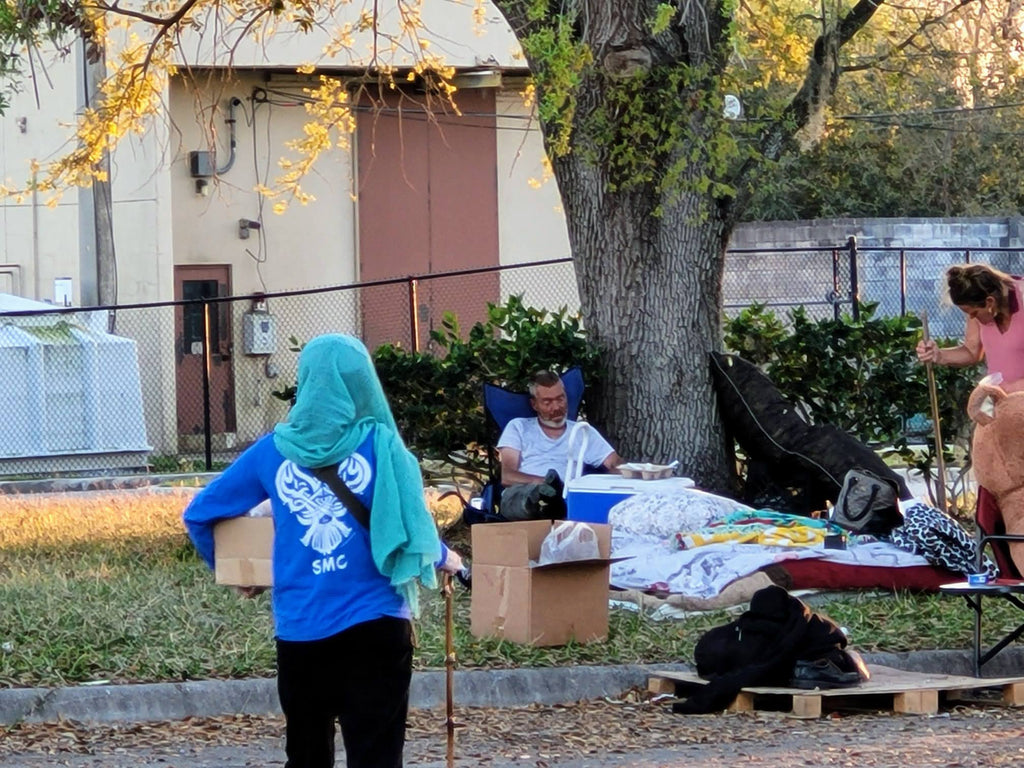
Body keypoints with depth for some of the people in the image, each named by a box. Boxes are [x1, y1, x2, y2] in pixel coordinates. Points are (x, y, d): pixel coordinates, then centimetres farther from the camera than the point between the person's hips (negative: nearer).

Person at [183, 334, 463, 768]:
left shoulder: (273, 451, 3)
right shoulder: (379, 445, -5)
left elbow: (199, 515, 9)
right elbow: (410, 526, -5)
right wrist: (442, 558, 16)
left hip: (298, 631, 3)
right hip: (373, 627, -3)